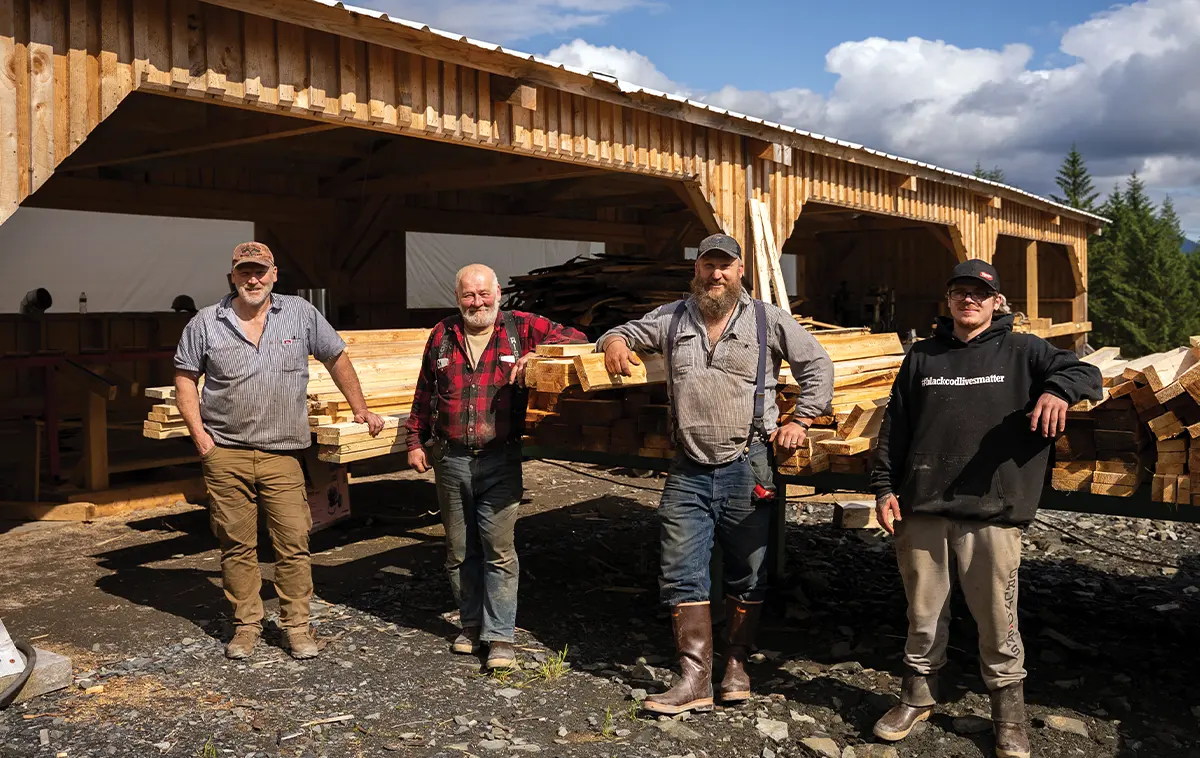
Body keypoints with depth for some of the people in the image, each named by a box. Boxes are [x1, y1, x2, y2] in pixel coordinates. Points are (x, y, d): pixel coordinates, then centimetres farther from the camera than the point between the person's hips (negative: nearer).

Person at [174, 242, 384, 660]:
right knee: (236, 544, 7)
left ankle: (297, 626, 13)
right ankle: (246, 624, 22)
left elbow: (337, 359, 13)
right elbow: (185, 379, 7)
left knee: (293, 541, -2)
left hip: (282, 454, 0)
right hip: (225, 454, 0)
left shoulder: (300, 314, 3)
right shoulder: (206, 323, 2)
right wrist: (200, 437, -1)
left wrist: (360, 409, 14)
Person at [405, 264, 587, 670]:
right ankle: (471, 623, 29)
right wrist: (415, 441, 15)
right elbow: (424, 394, 16)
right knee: (459, 550, 13)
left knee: (498, 548, -4)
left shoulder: (521, 328, 0)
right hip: (450, 458, 3)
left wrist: (534, 355, -19)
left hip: (499, 458, -3)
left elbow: (574, 337, -5)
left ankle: (500, 635, 5)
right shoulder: (442, 336, 8)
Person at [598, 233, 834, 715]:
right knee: (681, 576, 0)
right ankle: (695, 681, 7)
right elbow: (625, 331, 18)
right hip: (688, 473, 2)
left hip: (748, 470, -1)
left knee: (747, 576, 10)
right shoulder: (672, 319, 8)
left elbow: (817, 365, 7)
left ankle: (736, 665, 27)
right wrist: (614, 342, -6)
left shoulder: (768, 320, 2)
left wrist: (801, 421, -2)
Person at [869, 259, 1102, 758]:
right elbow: (894, 427, 12)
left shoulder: (1021, 352, 6)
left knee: (997, 620, 4)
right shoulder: (922, 357, 13)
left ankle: (1008, 713, 22)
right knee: (924, 613, 12)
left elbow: (1085, 373, -2)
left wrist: (1057, 390, -24)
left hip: (992, 511, -2)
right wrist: (884, 488, 5)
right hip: (922, 510, 2)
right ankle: (918, 695, 30)